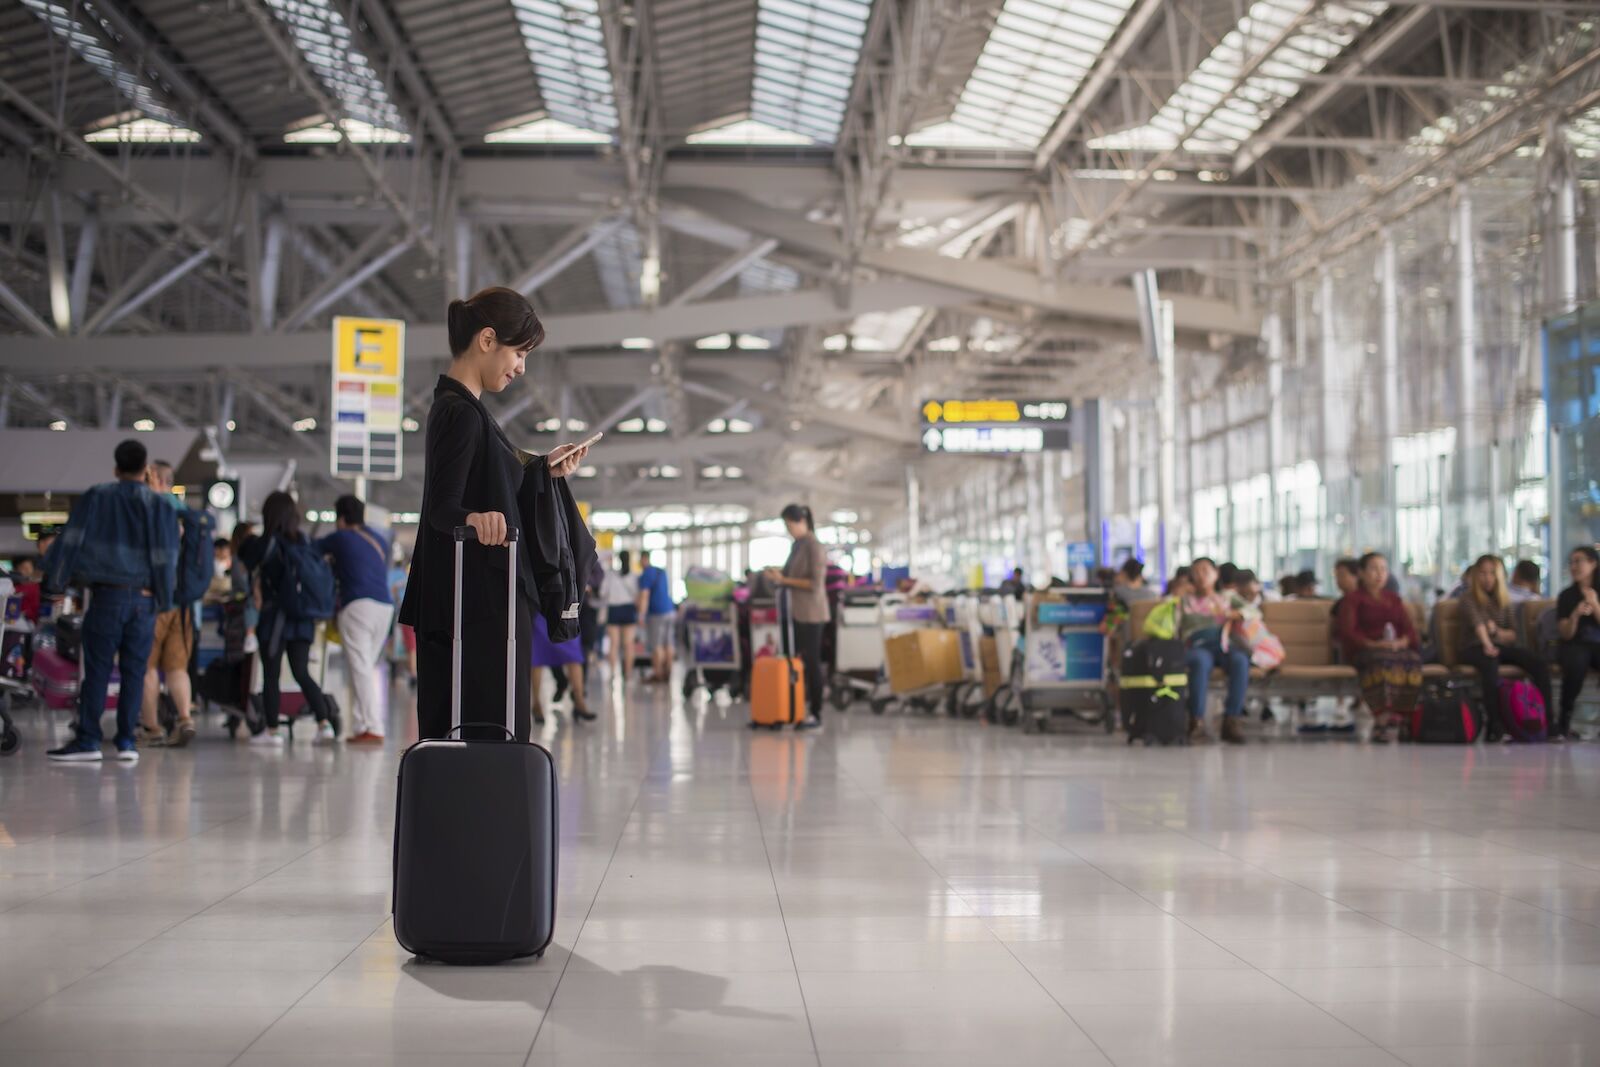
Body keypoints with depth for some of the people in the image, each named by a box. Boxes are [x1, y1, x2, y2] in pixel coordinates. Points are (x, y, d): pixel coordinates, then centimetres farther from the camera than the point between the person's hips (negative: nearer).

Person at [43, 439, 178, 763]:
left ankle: (88, 740, -1)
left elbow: (72, 541, -3)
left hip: (107, 595, -1)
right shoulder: (161, 507, 3)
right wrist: (164, 600, 13)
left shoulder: (97, 498, 0)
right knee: (134, 672, 5)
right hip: (144, 599, 1)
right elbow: (167, 557, 4)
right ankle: (127, 740, 3)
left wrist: (55, 582, 4)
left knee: (96, 670, 0)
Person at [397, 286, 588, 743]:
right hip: (481, 605, -10)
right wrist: (473, 517, -42)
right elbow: (442, 506, -23)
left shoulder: (459, 405, 15)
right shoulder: (460, 413, -15)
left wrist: (543, 466, 27)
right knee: (492, 738, -11)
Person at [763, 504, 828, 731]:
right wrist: (778, 576, 1)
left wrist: (784, 580, -17)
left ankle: (815, 714, 0)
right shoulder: (796, 545, 13)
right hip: (796, 612, 8)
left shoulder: (815, 547, -12)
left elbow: (815, 584, -18)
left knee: (811, 662, -4)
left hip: (811, 613, -8)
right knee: (797, 661, 6)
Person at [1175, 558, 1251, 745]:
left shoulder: (1228, 598, 28)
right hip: (1196, 646, -1)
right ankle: (1197, 721, -41)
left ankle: (1232, 720, -37)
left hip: (1224, 646, 1)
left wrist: (1229, 614, -7)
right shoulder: (1185, 600, 30)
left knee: (1240, 660, -36)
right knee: (1201, 661, -39)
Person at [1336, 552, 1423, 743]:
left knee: (1413, 660, -32)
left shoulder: (1394, 598, 26)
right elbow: (1346, 633, -4)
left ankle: (1394, 719, -34)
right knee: (1382, 661, -40)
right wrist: (1372, 644, -19)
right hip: (1362, 651, -4)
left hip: (1395, 648, 4)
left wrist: (1402, 642, -9)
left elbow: (1409, 628, 15)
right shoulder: (1352, 599, 11)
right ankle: (1383, 721, -45)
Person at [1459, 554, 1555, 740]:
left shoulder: (1506, 602, 16)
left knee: (1540, 665, -23)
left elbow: (1513, 635, 13)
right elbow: (1477, 623, -18)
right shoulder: (1469, 599, 2)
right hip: (1474, 648, -5)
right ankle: (1496, 725, -48)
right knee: (1489, 662, -41)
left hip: (1502, 646, 5)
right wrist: (1487, 644, -37)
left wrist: (1497, 631, -10)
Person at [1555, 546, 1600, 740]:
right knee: (1576, 663, -38)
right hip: (1575, 645, -1)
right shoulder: (1567, 595, 5)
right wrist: (1576, 614, -19)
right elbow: (1566, 635, -1)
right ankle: (1565, 718, -27)